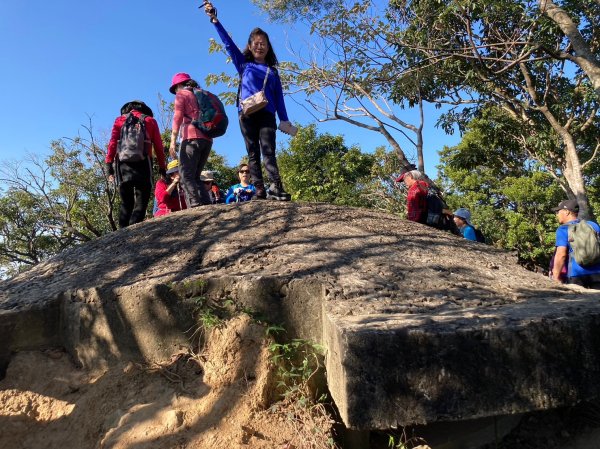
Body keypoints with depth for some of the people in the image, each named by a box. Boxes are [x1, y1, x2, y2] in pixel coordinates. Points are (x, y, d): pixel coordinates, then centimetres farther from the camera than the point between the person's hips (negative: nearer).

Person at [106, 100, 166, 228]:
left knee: (126, 202, 9)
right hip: (143, 163, -2)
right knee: (142, 200, -2)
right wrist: (162, 167, 7)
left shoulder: (119, 120, 17)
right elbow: (158, 146, 7)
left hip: (123, 163, 2)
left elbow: (112, 143, 6)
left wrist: (109, 165, 3)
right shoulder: (150, 120, 15)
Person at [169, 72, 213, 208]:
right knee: (195, 176, 10)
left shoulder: (181, 94, 8)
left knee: (186, 176, -10)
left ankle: (196, 205, -25)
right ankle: (207, 205, -3)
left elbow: (177, 118, -5)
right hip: (207, 139, 7)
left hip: (192, 138, -7)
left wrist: (173, 142, -12)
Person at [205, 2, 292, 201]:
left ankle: (276, 188, -28)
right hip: (247, 114, 0)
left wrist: (284, 119, 5)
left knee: (268, 151, -14)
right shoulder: (243, 64, 19)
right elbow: (228, 43, 14)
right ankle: (260, 191, -10)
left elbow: (279, 98, 15)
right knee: (253, 153, -5)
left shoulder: (273, 72, 20)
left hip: (267, 114, 0)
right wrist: (214, 19, 7)